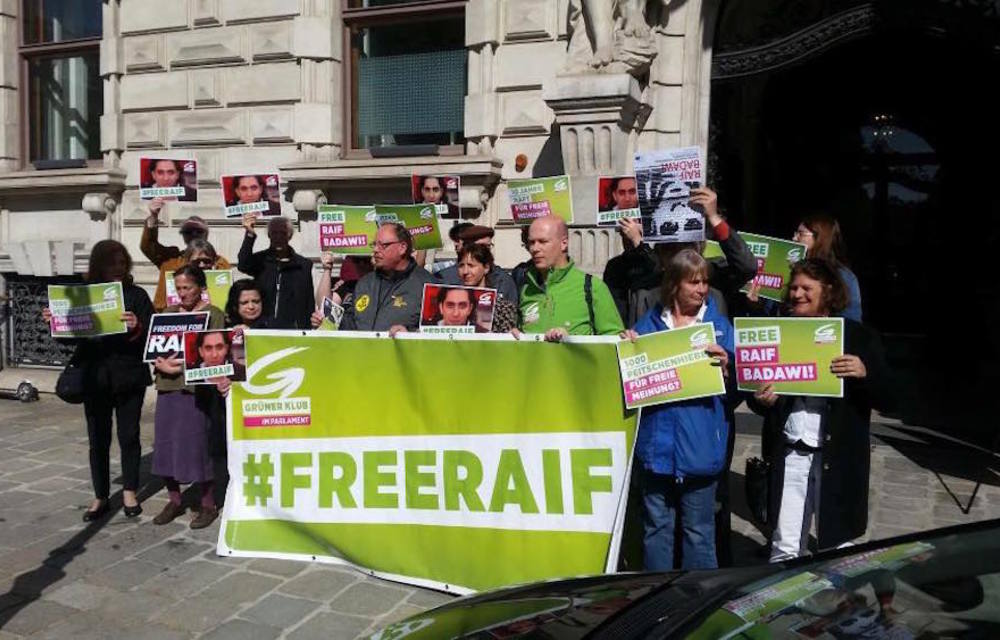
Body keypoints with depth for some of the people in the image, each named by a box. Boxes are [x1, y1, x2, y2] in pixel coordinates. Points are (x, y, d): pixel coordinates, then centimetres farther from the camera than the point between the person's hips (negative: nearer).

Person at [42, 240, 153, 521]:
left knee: (129, 436, 9)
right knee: (98, 439, 9)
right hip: (95, 378, 2)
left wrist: (137, 327, -28)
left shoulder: (136, 295, -2)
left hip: (129, 378, -2)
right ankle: (100, 497, 21)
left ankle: (129, 492, 25)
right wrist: (55, 320, -10)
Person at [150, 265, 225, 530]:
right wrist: (160, 363, -9)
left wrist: (183, 365, -18)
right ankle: (174, 500, 23)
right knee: (165, 443, 6)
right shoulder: (169, 313, 15)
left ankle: (208, 505, 11)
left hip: (198, 388, -5)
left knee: (197, 444, -3)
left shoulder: (214, 314, -1)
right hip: (168, 385, 5)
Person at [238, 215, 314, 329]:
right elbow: (243, 265, -16)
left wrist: (308, 329, -1)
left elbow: (309, 304, 6)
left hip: (291, 328, 0)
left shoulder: (304, 265, 6)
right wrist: (250, 235, -24)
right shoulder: (260, 260, 7)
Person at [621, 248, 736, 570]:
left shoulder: (719, 325, 5)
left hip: (700, 444, -1)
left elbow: (736, 392, 2)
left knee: (698, 530, 7)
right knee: (656, 528, 12)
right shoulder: (649, 324, 8)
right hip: (656, 442, 2)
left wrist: (725, 368, -18)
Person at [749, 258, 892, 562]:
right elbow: (757, 392, 12)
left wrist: (865, 373, -21)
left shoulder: (859, 337, 1)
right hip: (789, 454, 2)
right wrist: (761, 400, -11)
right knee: (784, 548, 6)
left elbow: (886, 398, -1)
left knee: (836, 545, 9)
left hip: (839, 456, -2)